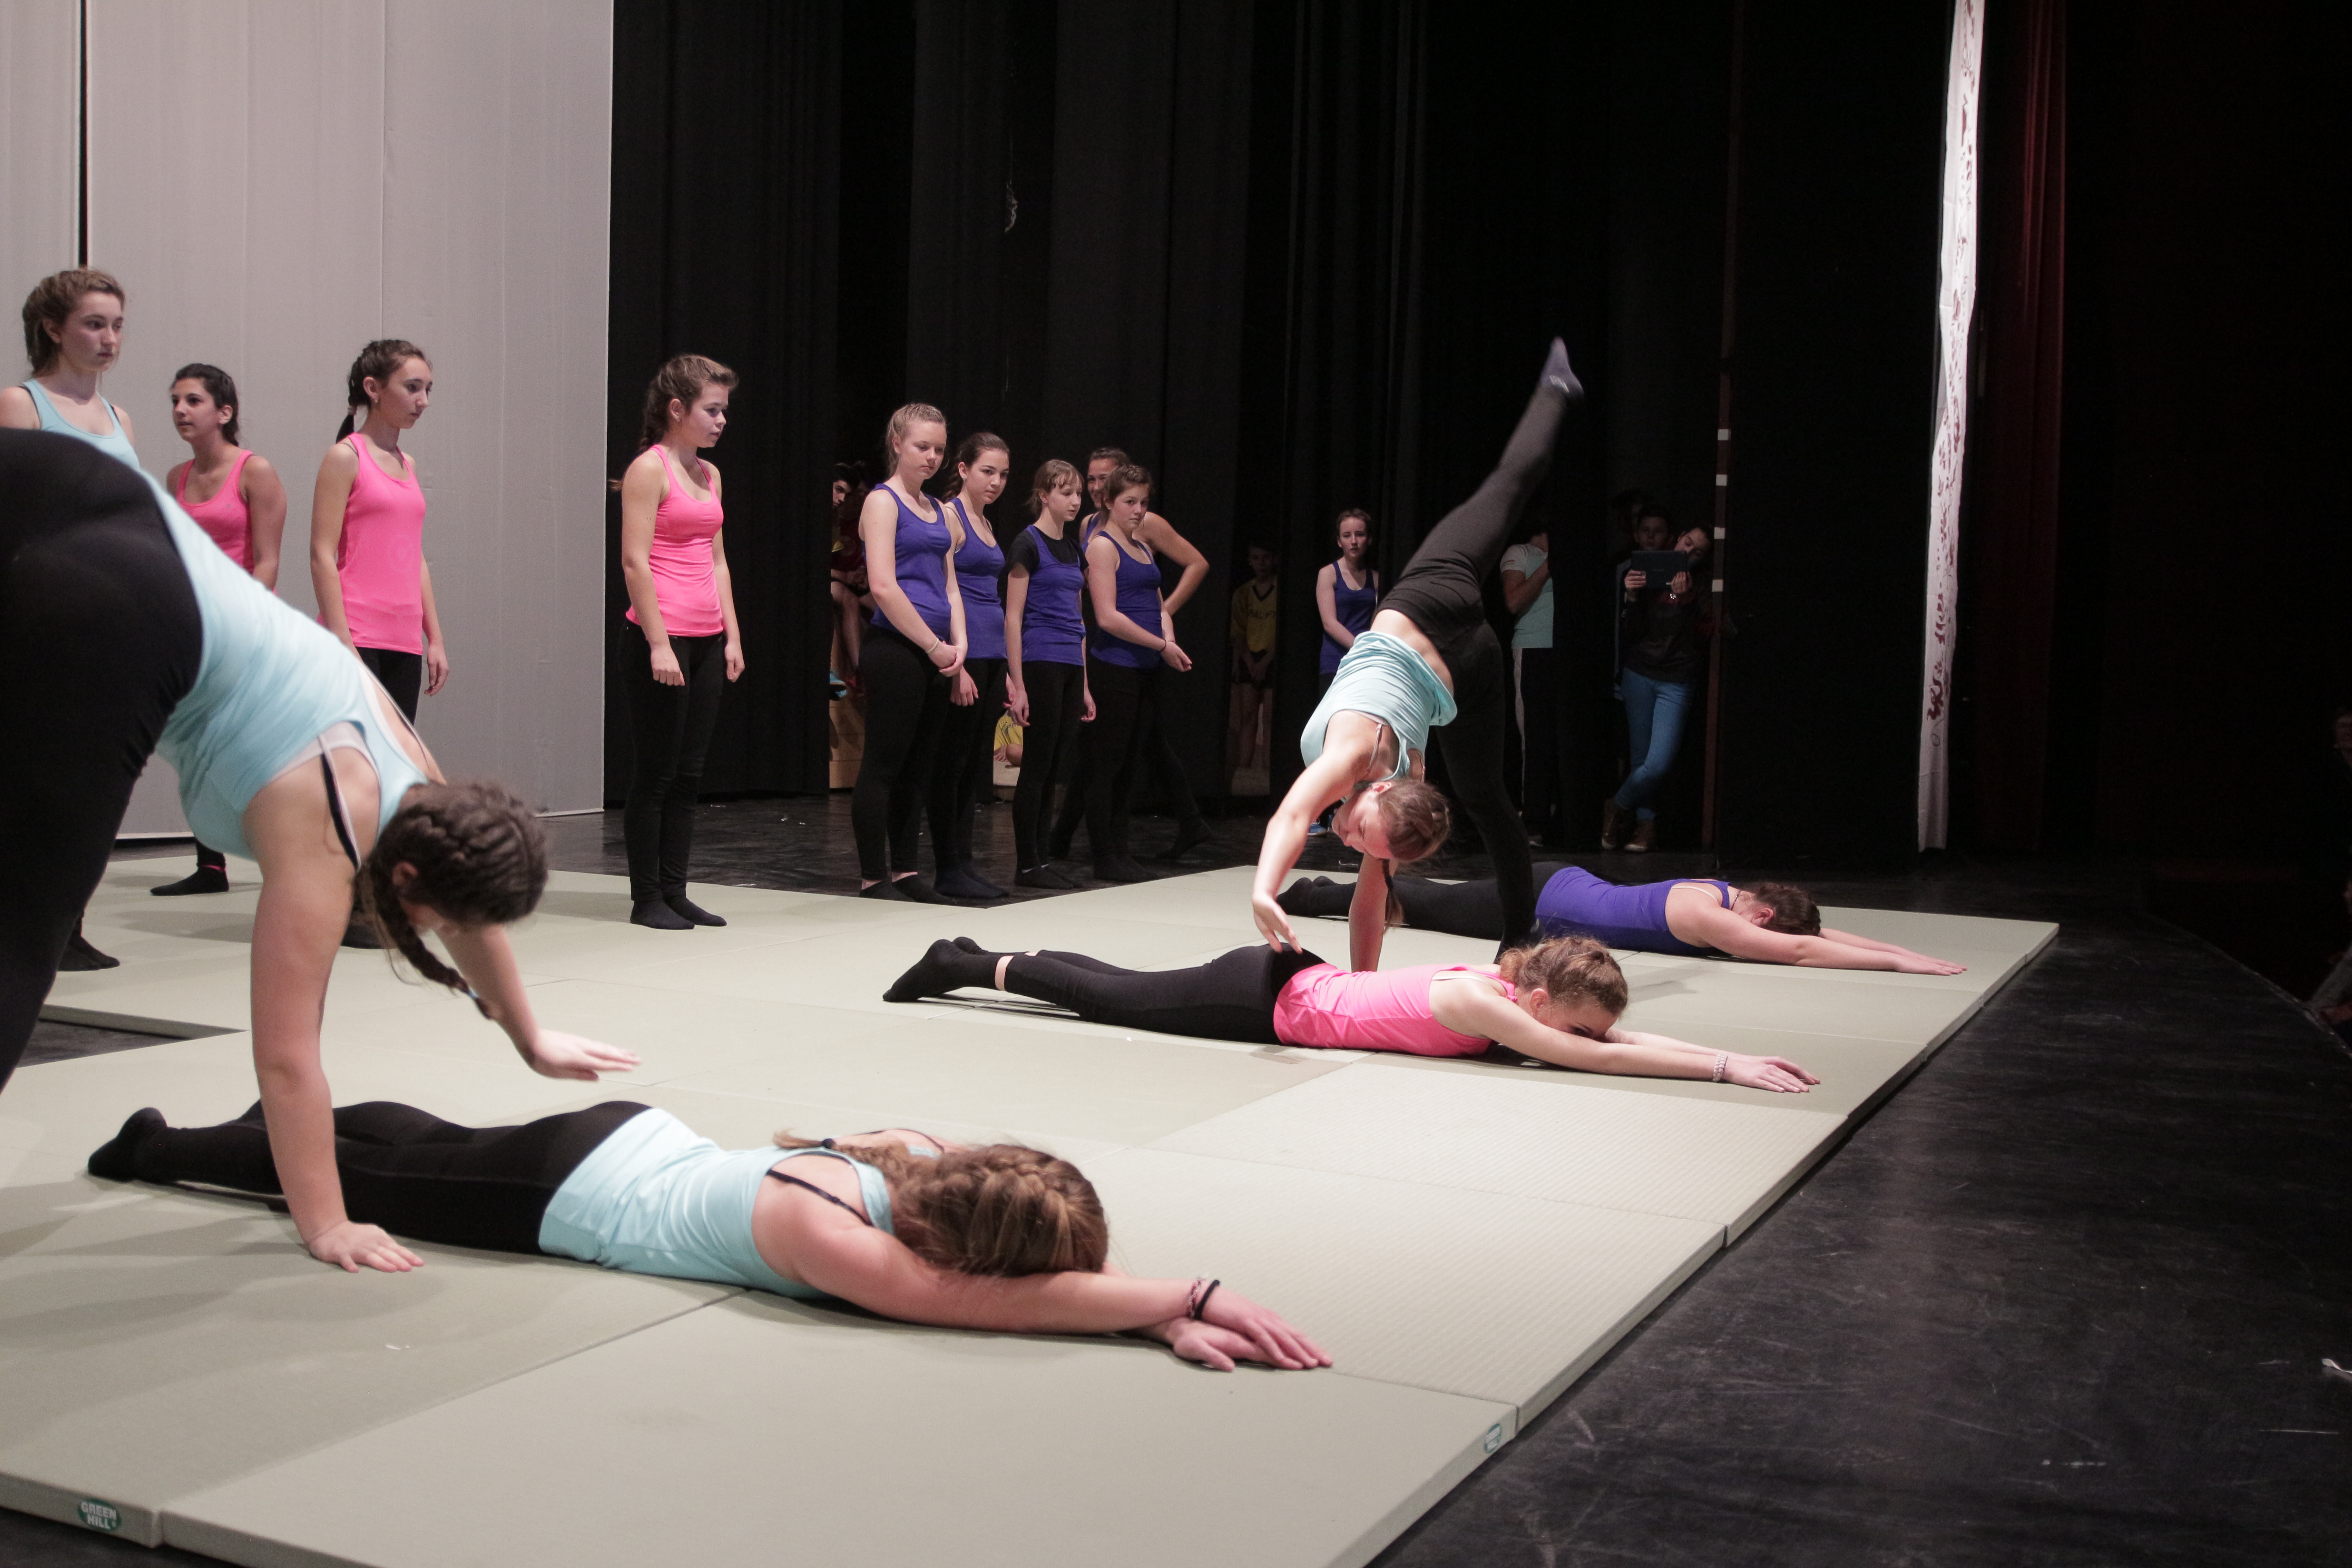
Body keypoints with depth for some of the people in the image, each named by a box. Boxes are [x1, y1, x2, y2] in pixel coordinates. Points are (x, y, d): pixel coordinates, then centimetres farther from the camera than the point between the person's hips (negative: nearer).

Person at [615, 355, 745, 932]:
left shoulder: (709, 474, 15)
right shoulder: (649, 469, -8)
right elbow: (635, 562, -14)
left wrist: (731, 635, 11)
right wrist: (658, 643, -19)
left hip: (705, 641, 8)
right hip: (662, 637, -8)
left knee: (688, 774, 9)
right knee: (656, 773, -1)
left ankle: (675, 891, 15)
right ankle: (646, 899, 6)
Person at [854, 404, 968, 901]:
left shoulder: (937, 510, 18)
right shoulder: (883, 501, -5)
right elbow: (883, 586, -15)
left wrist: (958, 643, 2)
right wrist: (934, 645, -13)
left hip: (933, 655, 8)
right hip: (894, 649, -8)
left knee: (918, 765, 11)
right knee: (883, 763, -4)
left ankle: (904, 870, 18)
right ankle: (873, 877, 1)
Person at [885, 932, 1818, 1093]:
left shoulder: (1509, 984, -7)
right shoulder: (1478, 1003, -29)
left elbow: (1618, 1034, -3)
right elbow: (1587, 1060, -35)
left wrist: (1728, 1056, -14)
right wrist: (1723, 1067, -33)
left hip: (1297, 984, 7)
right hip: (1267, 999, -7)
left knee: (1116, 994, 19)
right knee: (1106, 1000, 7)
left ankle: (977, 961, 32)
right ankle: (970, 967, 22)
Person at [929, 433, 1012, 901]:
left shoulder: (986, 523, 18)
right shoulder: (949, 517, -8)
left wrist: (1005, 669, 19)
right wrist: (956, 666, -19)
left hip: (992, 655, 9)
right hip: (964, 651, -9)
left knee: (978, 763, 9)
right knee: (952, 761, -4)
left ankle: (963, 862, 15)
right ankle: (947, 868, 1)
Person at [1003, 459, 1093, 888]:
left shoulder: (1072, 549, 16)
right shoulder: (1028, 544, -6)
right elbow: (1013, 617, -10)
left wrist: (1084, 685, 17)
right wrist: (1017, 685, -16)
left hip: (1070, 667, 7)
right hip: (1040, 664, -7)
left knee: (1055, 768, 8)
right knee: (1038, 765, -5)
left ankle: (1040, 859, 13)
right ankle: (1026, 865, 1)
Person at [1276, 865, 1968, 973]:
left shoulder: (1723, 892, -6)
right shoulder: (1702, 914, -30)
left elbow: (1816, 932, 4)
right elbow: (1795, 950, -38)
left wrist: (1900, 949, -4)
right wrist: (1897, 964, -35)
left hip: (1566, 885, 7)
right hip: (1535, 906, -7)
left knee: (1433, 903, 26)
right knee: (1425, 908, 10)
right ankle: (1312, 894, 24)